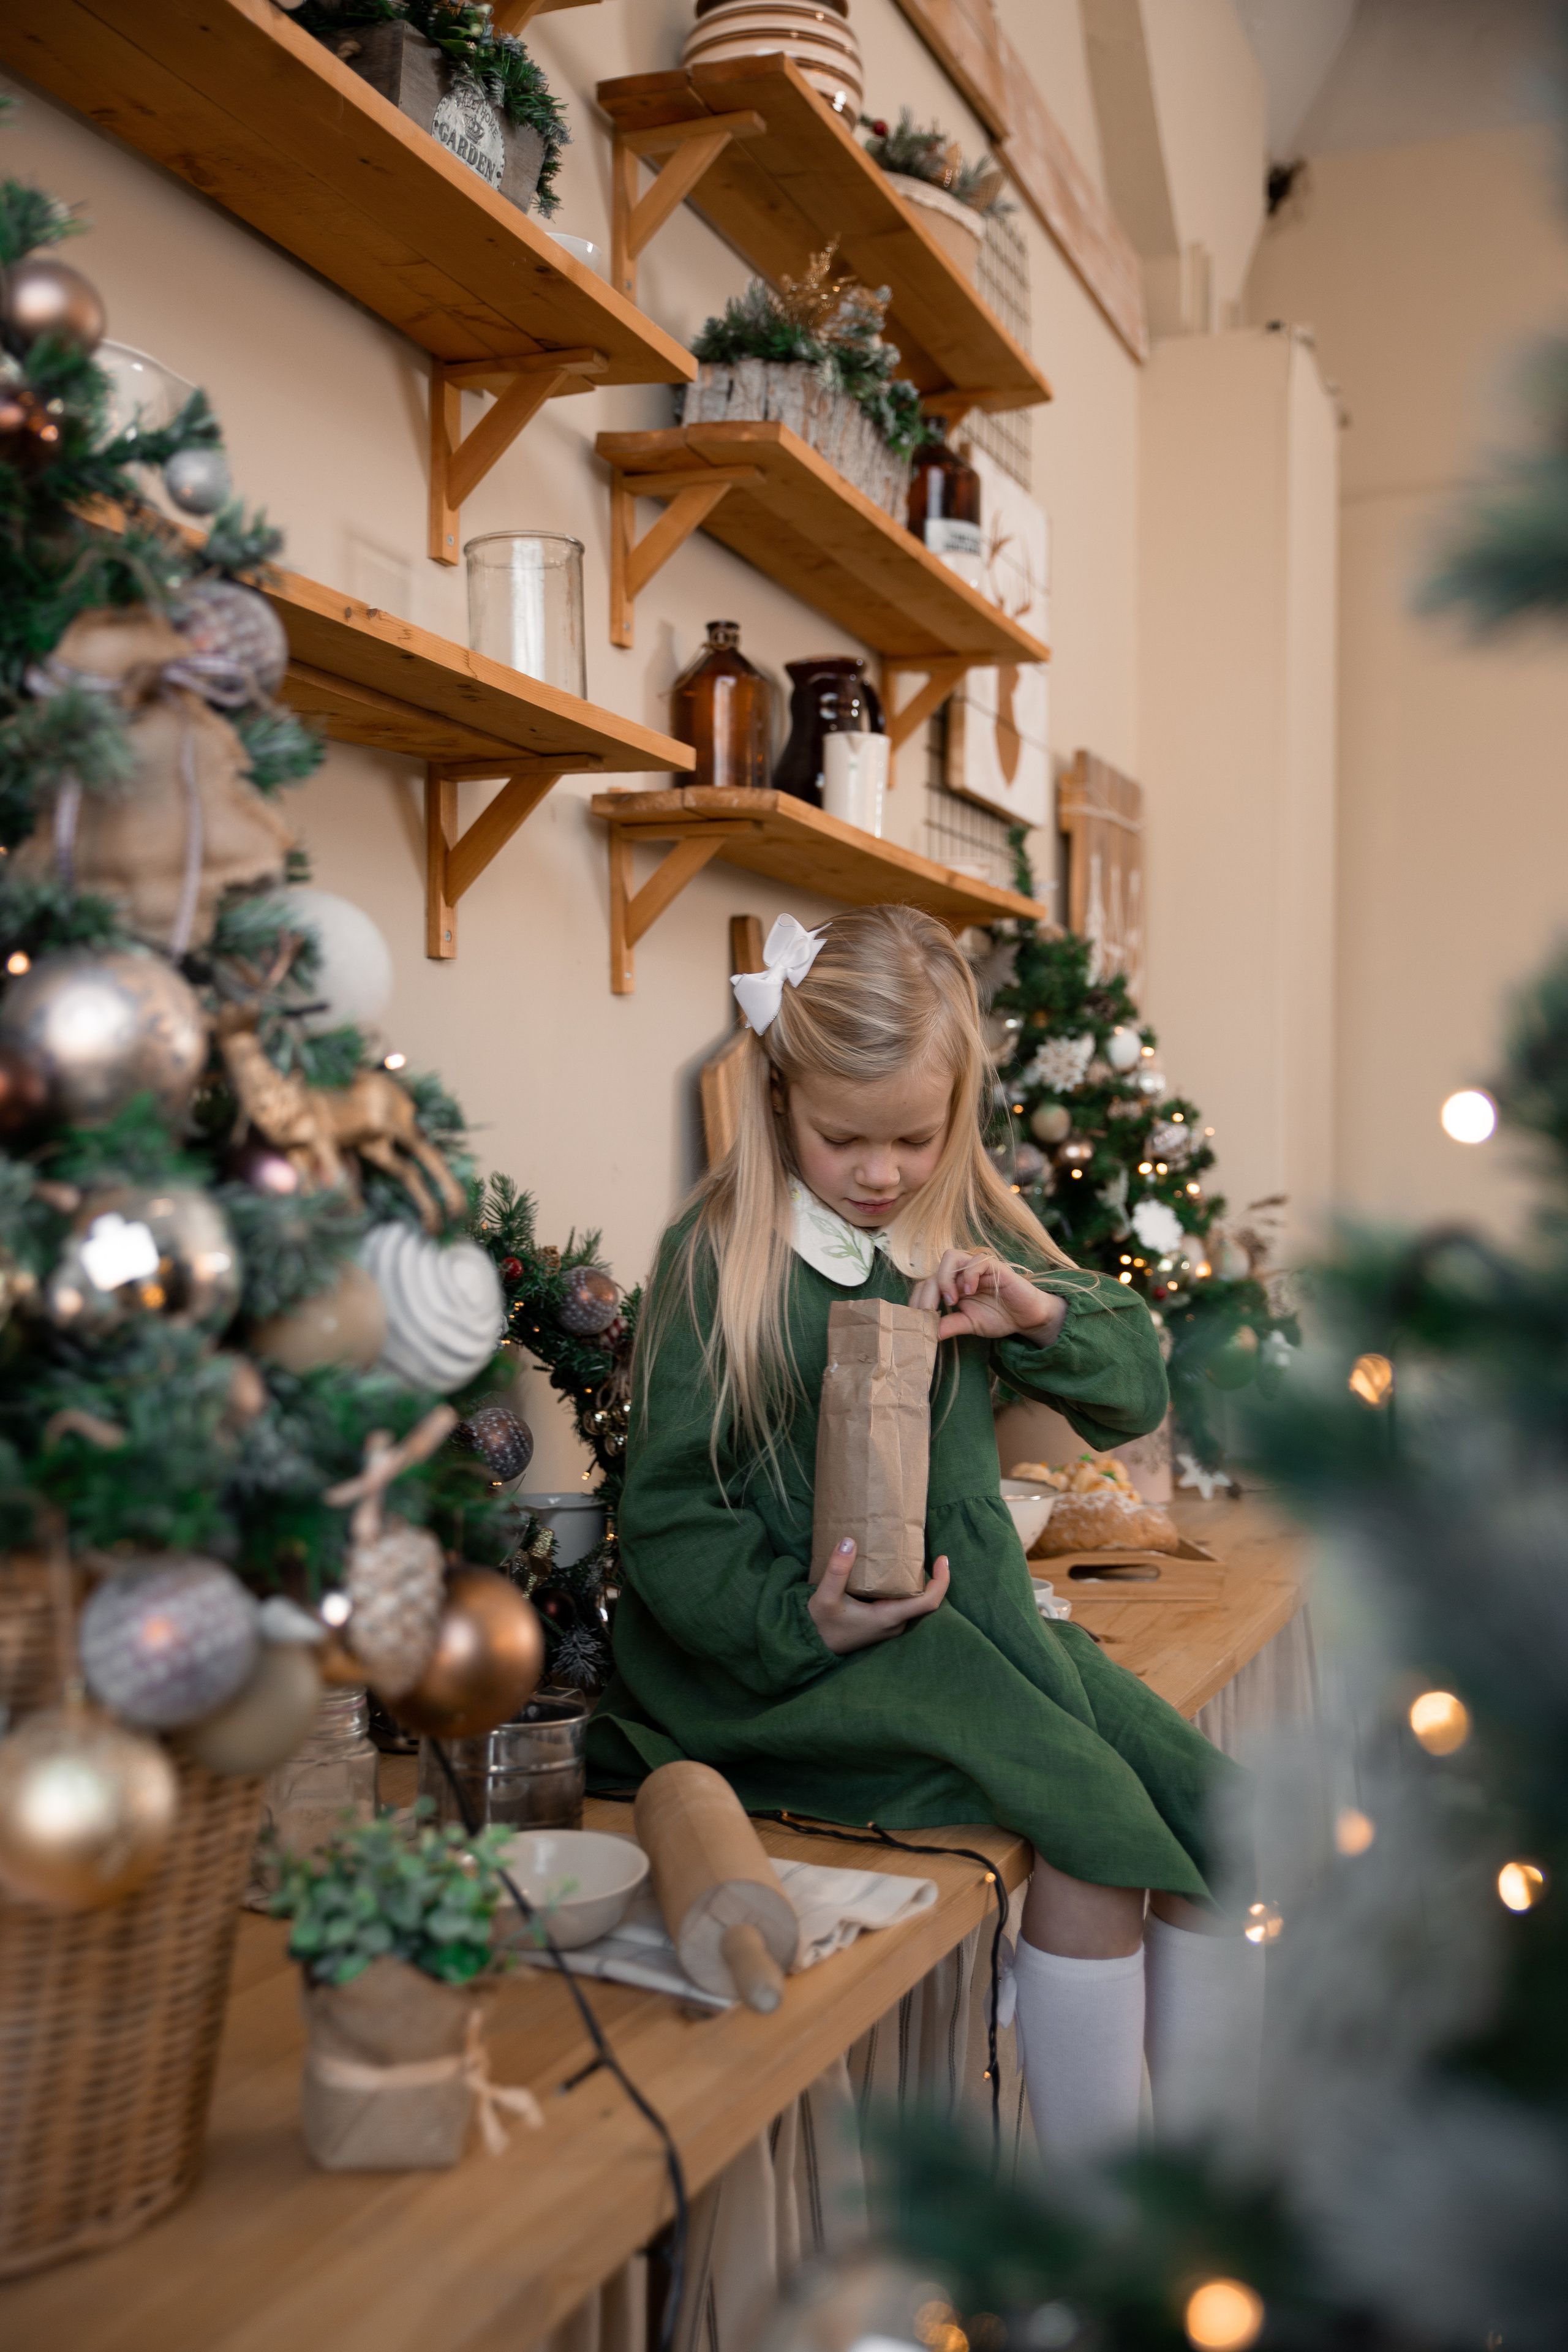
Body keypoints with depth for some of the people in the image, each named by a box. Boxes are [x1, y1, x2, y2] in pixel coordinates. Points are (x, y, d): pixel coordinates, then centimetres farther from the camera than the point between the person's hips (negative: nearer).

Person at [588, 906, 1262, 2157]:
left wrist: (1042, 1316, -5)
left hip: (967, 1607, 6)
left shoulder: (973, 1236, 11)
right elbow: (672, 1517, -7)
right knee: (1092, 1816, -24)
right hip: (806, 1642, -6)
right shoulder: (719, 1258, -5)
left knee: (1205, 1811, -12)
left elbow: (1137, 1389, 16)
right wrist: (799, 1621, -23)